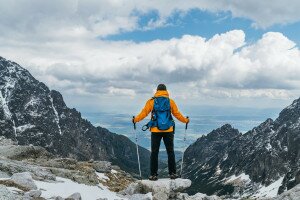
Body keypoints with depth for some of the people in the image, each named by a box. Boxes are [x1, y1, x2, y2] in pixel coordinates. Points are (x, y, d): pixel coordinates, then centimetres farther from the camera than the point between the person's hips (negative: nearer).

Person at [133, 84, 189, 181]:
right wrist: (185, 120, 23)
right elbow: (177, 114, 6)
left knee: (154, 152, 6)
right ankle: (172, 173, 12)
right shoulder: (170, 101, 2)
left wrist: (135, 120, 16)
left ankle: (153, 174, 7)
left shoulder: (151, 101, -1)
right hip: (168, 130, 1)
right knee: (170, 152, 11)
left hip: (155, 130, -1)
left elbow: (144, 113, 0)